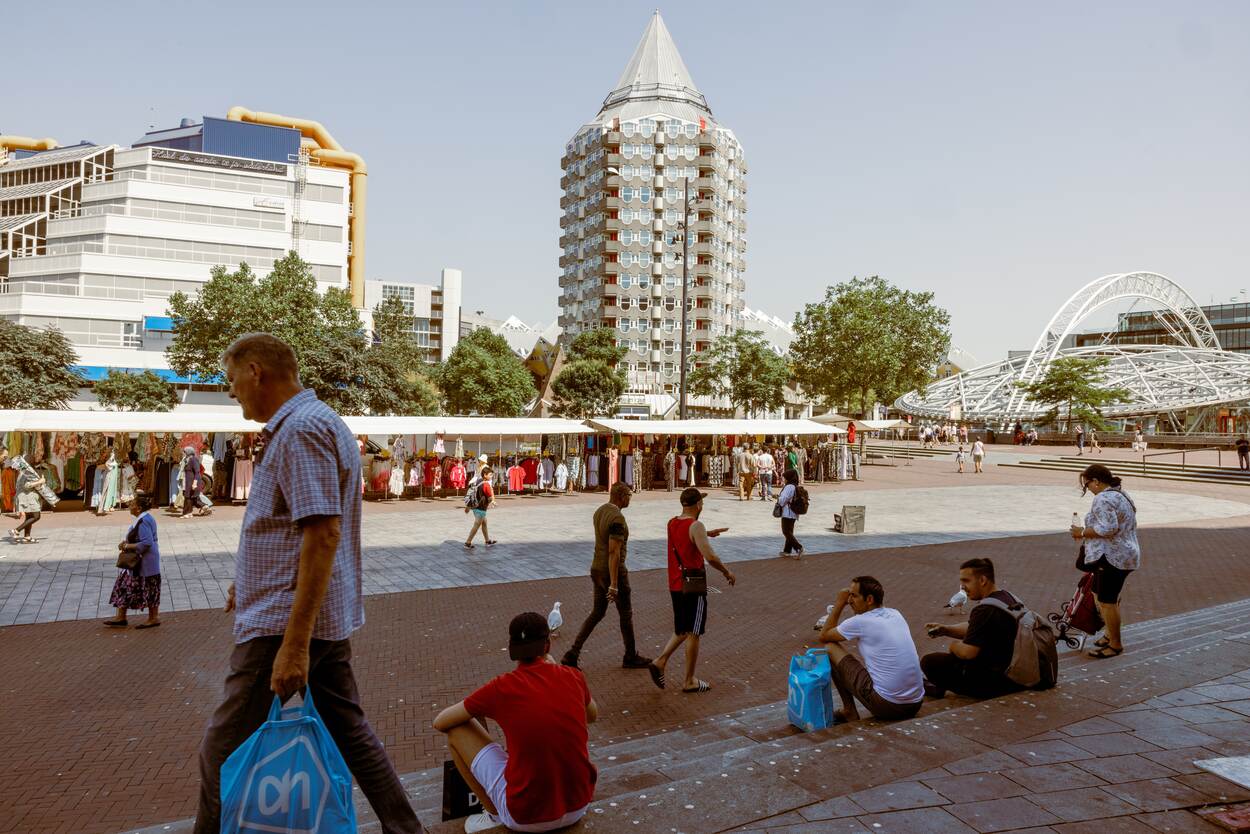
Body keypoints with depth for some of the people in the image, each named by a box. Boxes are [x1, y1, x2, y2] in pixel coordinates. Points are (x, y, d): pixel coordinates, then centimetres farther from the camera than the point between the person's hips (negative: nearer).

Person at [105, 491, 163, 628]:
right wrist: (126, 541, 6)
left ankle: (154, 618, 14)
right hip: (137, 562, 11)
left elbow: (147, 543, -29)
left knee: (149, 590, 2)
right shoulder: (144, 518, 8)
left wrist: (128, 546, -19)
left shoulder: (143, 522, -23)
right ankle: (121, 617, 23)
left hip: (145, 563, -11)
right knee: (124, 587, 15)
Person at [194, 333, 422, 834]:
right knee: (348, 730, 18)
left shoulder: (300, 429, -18)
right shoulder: (319, 421, 14)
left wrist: (294, 644, -26)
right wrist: (250, 580, 29)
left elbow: (323, 536, -26)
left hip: (286, 621, -10)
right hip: (327, 616, 10)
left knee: (224, 753, 4)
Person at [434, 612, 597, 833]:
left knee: (457, 729, 8)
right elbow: (592, 715, 21)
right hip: (578, 806, 4)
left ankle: (496, 816, 16)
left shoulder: (502, 688, -11)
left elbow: (440, 723, 3)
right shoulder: (573, 677, -3)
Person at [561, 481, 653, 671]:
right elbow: (614, 552, -26)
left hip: (597, 570, 9)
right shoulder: (617, 518, -23)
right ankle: (631, 657, 25)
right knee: (626, 614, 10)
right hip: (613, 572, -8)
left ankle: (572, 654, 9)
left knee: (597, 613, 16)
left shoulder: (599, 512, 7)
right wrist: (614, 585, -25)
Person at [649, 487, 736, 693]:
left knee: (682, 630, 22)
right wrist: (727, 572, -11)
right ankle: (689, 681, 14)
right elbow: (710, 556, -26)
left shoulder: (672, 523, 6)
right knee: (693, 633, 5)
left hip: (675, 585, 7)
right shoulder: (696, 526, -18)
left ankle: (660, 661, 8)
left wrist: (707, 534, 29)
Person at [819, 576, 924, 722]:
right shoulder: (896, 614, 10)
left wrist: (839, 604, 11)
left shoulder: (859, 622, -10)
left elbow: (824, 636, 7)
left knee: (830, 648, 6)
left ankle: (849, 712, 14)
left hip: (886, 705, -7)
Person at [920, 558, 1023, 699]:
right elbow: (972, 628, 17)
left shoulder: (985, 611, -26)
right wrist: (945, 630, 4)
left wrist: (954, 645, -6)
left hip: (992, 682, -10)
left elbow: (967, 652, -28)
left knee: (928, 662, -11)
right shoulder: (1008, 598, 7)